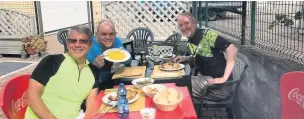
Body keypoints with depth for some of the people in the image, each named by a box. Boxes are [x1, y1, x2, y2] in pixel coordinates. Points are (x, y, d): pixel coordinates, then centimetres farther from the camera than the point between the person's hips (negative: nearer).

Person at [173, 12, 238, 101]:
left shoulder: (206, 34, -16)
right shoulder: (190, 41, 7)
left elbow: (232, 49, -22)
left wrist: (225, 77, -24)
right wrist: (185, 58, 8)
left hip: (219, 86, -8)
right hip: (207, 79, 8)